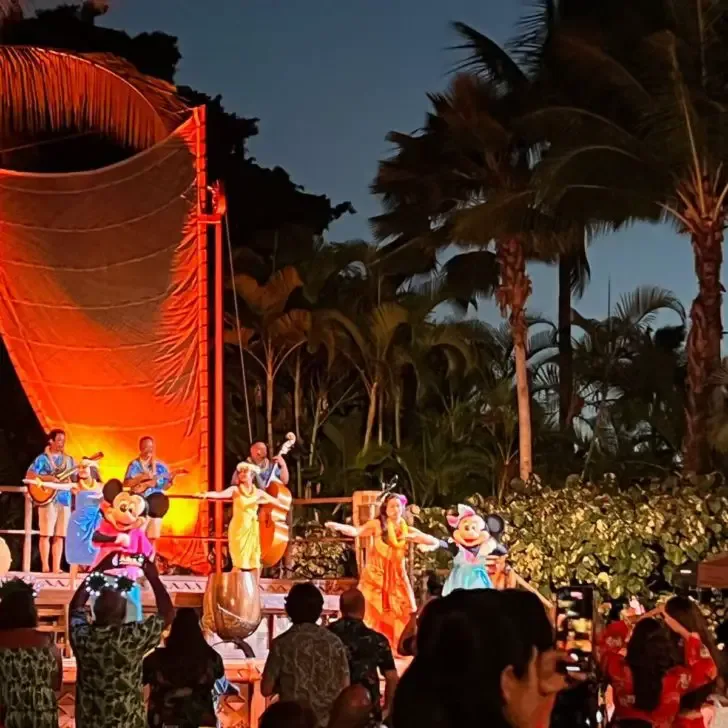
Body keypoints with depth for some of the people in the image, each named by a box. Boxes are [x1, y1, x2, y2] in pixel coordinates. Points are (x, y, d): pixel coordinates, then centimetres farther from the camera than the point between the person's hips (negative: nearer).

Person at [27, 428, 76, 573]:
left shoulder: (68, 460, 15)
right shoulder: (43, 458, -1)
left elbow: (75, 478, 15)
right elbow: (29, 475, -10)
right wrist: (47, 478, -21)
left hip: (64, 499, 5)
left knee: (59, 535, 3)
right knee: (46, 534, -6)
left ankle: (56, 567, 5)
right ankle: (45, 567, -3)